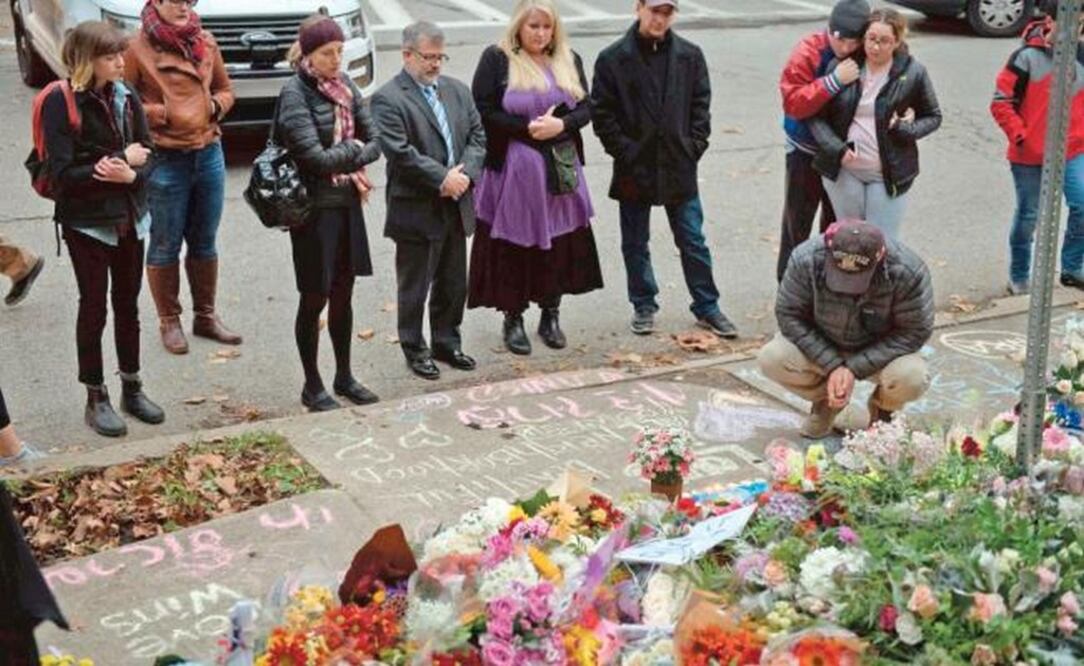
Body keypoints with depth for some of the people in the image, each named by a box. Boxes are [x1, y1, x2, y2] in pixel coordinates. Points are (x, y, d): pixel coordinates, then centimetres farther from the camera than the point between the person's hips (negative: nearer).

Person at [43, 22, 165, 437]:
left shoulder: (126, 98, 2)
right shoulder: (61, 103, -14)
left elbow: (146, 155, 1)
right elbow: (63, 173, -20)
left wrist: (129, 174, -21)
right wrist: (122, 159, -17)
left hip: (130, 218, 5)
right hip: (87, 222, -5)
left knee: (127, 305, 14)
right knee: (94, 307, 4)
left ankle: (132, 389, 27)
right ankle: (96, 399, 16)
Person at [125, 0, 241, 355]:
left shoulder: (205, 43, 7)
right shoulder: (139, 48, -8)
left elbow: (226, 90, 17)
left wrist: (215, 106, -3)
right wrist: (157, 113, -15)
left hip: (209, 153, 5)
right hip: (164, 159, -5)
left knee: (204, 242, 15)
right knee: (166, 245, 6)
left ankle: (205, 316, 27)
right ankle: (169, 322, 18)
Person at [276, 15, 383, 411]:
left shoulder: (344, 86, 6)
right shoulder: (295, 94, -13)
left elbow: (374, 140, 5)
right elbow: (315, 158, -21)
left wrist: (352, 165, -12)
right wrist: (353, 151, -7)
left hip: (347, 203, 6)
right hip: (315, 208, -6)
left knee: (343, 293, 15)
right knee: (315, 299, 4)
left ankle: (344, 377, 28)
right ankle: (312, 386, 17)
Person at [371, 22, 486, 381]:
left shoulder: (457, 90, 11)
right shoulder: (388, 99, -11)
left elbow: (477, 135, 8)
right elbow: (400, 152, -19)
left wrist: (466, 173, -9)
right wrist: (442, 179, -20)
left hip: (456, 207, 6)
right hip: (416, 210, -6)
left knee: (453, 284, 16)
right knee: (414, 287, 6)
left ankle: (447, 343, 31)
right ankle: (414, 350, 19)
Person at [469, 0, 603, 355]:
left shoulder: (568, 60, 10)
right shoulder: (496, 59, -3)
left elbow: (585, 107, 8)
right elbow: (483, 111, -8)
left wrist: (561, 124, -13)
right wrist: (527, 128, -16)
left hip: (560, 168, 4)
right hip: (513, 169, -4)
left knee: (559, 243, 5)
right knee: (515, 244, 0)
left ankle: (551, 316, 20)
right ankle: (513, 319, 13)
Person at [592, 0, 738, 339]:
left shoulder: (690, 55, 2)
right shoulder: (613, 59, -5)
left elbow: (701, 104, 7)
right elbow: (601, 113, -4)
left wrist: (695, 146, -2)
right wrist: (624, 151, -10)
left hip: (679, 167, 1)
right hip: (634, 169, -1)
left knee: (693, 241, 7)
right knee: (635, 243, 11)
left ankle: (706, 307, 18)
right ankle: (644, 306, 26)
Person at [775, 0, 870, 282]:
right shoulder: (808, 52, -20)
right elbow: (793, 102, -29)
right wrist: (834, 80, -35)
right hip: (807, 152, -3)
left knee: (838, 222, 15)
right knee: (798, 220, 7)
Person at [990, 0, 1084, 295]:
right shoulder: (1027, 57, -13)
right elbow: (1001, 102, -12)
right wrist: (1020, 136, -14)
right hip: (1030, 156, -4)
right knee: (1028, 216, 8)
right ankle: (1019, 277, 26)